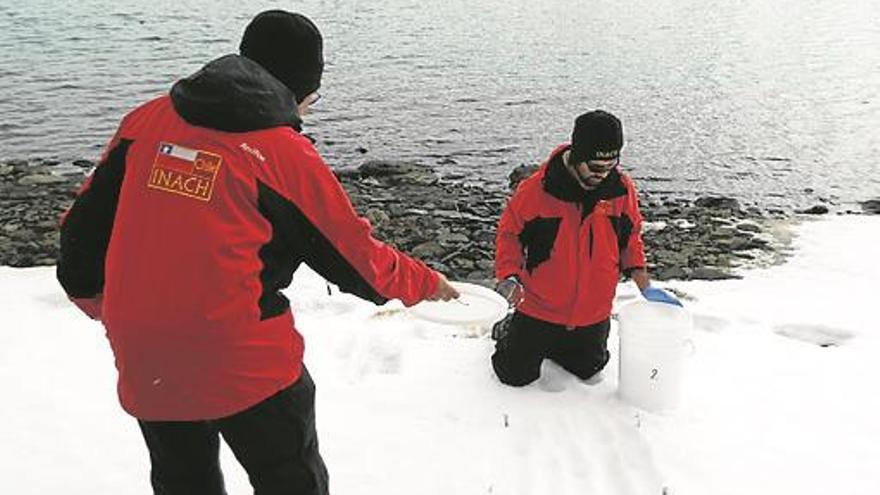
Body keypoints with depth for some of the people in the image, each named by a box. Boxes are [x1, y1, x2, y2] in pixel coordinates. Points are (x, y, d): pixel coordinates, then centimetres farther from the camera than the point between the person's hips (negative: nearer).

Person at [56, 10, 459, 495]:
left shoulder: (147, 119, 0)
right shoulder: (288, 155, -12)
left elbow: (84, 223, 7)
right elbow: (356, 259, -2)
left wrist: (93, 298, 24)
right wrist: (428, 283, 15)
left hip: (143, 364, 5)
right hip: (246, 366, -5)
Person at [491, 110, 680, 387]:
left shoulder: (622, 188, -9)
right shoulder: (536, 189, -19)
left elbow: (631, 236, 5)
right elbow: (509, 233, -7)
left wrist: (644, 284, -3)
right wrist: (508, 275, -21)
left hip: (593, 315, 4)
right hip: (538, 309, -3)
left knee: (587, 371, 21)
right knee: (516, 376, 6)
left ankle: (548, 344, 47)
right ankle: (508, 333, 37)